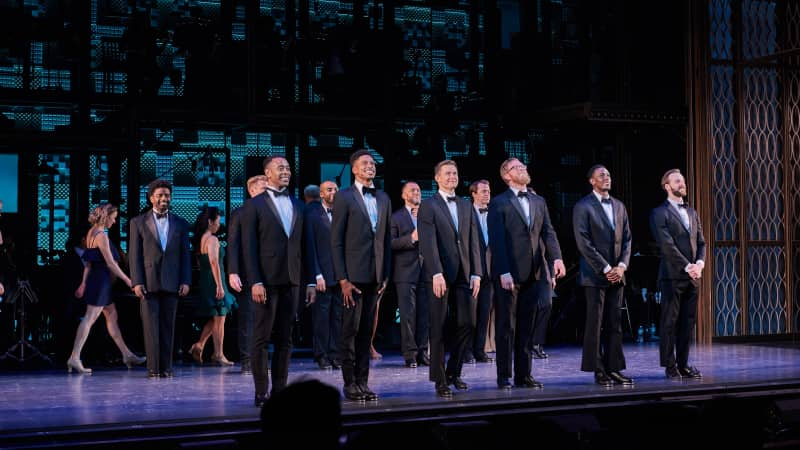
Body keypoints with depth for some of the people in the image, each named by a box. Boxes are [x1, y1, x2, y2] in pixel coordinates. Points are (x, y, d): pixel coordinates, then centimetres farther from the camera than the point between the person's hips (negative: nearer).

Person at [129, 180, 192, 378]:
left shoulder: (180, 224, 11)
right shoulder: (138, 222, 5)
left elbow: (185, 255, 9)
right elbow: (135, 255, 1)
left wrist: (185, 281, 0)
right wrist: (136, 282, -7)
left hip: (171, 283, 2)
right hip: (148, 282, -2)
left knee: (168, 327, 4)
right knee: (151, 326, -3)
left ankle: (166, 367, 8)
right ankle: (153, 368, -1)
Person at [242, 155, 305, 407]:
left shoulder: (297, 205, 15)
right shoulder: (254, 205, 1)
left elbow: (303, 243, 14)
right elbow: (249, 247, -5)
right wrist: (255, 282, -14)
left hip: (291, 280, 5)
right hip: (267, 280, -5)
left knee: (285, 339, 7)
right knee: (262, 338, -1)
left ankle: (280, 390, 12)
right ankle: (261, 393, 3)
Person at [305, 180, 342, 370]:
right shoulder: (312, 216, 1)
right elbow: (310, 247, -3)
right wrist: (317, 275, -10)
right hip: (323, 275, -4)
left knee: (338, 316, 5)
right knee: (321, 316, -2)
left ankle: (335, 354, 11)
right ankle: (322, 356, 4)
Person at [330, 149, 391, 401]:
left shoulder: (383, 199, 14)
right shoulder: (344, 198, -2)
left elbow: (386, 239, 15)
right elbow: (336, 241, -6)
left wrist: (385, 275, 8)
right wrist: (342, 279, -12)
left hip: (375, 276, 5)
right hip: (353, 275, -5)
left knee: (366, 331, 8)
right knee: (350, 329, -2)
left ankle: (362, 382, 13)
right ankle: (349, 384, 5)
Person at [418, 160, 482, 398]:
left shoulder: (466, 206, 15)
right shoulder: (428, 206, -1)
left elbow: (473, 241, 12)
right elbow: (428, 243, -11)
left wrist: (476, 274, 3)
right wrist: (437, 274, -19)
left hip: (463, 274, 5)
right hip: (440, 275, -5)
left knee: (467, 324, 1)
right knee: (439, 329, 0)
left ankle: (453, 372, 17)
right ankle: (440, 380, 8)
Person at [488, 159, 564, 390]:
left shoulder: (539, 202, 16)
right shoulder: (499, 204, -2)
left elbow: (548, 232, 7)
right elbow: (496, 240, -9)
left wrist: (556, 258, -10)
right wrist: (503, 272, -17)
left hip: (534, 273, 5)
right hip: (509, 273, -5)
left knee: (527, 327, 9)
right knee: (506, 327, 2)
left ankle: (524, 375, 14)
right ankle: (504, 377, 8)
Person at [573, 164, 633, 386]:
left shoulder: (619, 206, 15)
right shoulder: (583, 207, -5)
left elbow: (627, 239, 13)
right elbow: (584, 242, -11)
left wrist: (622, 266, -2)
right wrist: (605, 269, -13)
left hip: (616, 274, 6)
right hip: (594, 275, -6)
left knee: (614, 324, 6)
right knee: (595, 324, -3)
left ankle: (613, 368, 9)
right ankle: (598, 370, 2)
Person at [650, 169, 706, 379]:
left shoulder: (692, 212, 18)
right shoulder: (660, 213, -4)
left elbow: (701, 242, 14)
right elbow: (667, 245, -12)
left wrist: (699, 263, -4)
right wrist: (687, 266, -15)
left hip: (692, 276, 6)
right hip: (673, 276, -6)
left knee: (688, 322, 7)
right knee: (670, 322, -1)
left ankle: (683, 364, 12)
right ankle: (670, 365, 3)